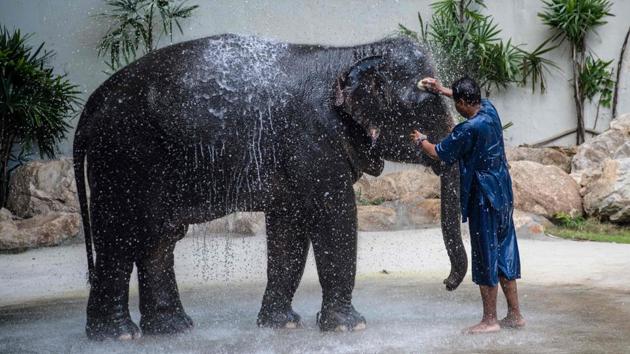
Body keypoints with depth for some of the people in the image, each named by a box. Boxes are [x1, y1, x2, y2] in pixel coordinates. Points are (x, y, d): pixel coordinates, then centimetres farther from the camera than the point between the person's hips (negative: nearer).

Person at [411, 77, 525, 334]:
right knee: (504, 253, 13)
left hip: (483, 198, -9)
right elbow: (473, 100, 27)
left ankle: (490, 320, 7)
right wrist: (442, 90, 25)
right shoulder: (490, 110, 3)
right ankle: (514, 315, 20)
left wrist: (421, 140, 11)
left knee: (485, 256, 0)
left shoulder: (468, 130, -21)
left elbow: (439, 153, -8)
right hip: (503, 194, 9)